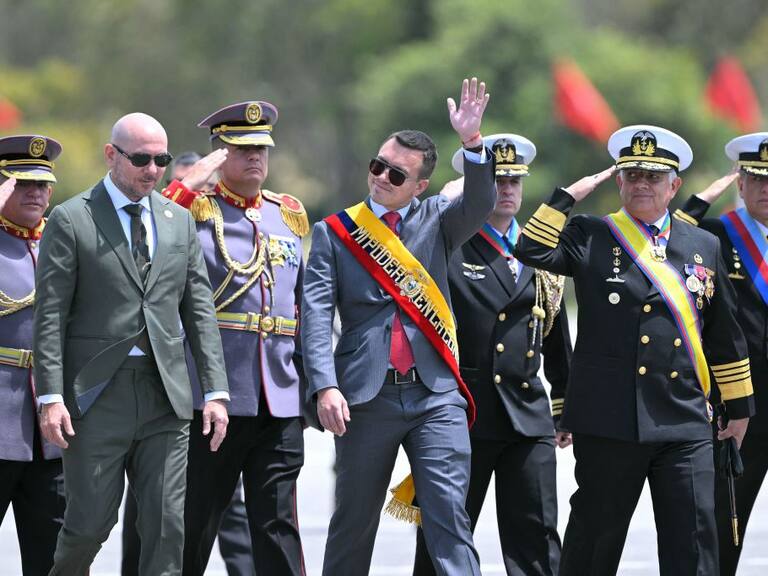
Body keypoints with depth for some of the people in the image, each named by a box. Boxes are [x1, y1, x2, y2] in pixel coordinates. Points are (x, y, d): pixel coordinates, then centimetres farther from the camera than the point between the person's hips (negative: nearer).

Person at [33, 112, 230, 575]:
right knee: (90, 523, -1)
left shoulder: (180, 221, 13)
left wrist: (216, 390, 4)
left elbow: (200, 311, 12)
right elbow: (50, 316, -5)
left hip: (166, 396, 4)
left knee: (166, 527, 0)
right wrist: (51, 396, -12)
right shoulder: (71, 220, -1)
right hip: (97, 394, -4)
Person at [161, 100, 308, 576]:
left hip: (281, 405, 4)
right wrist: (191, 184, -17)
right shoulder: (195, 209, 1)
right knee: (194, 523, 3)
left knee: (278, 527, 3)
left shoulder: (289, 216, 16)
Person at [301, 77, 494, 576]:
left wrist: (472, 142, -27)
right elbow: (317, 313, -3)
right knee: (354, 521, 8)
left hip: (436, 392, 0)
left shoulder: (436, 220, 10)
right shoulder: (334, 233, 6)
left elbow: (480, 205, -11)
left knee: (449, 515, -8)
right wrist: (326, 386, -15)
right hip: (365, 395, 0)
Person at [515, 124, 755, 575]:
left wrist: (740, 406, 19)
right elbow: (533, 251, -14)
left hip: (686, 421, 2)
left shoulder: (704, 247, 12)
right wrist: (569, 196, -7)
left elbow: (725, 335, 17)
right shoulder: (590, 238, 4)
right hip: (610, 420, -2)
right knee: (596, 537, 6)